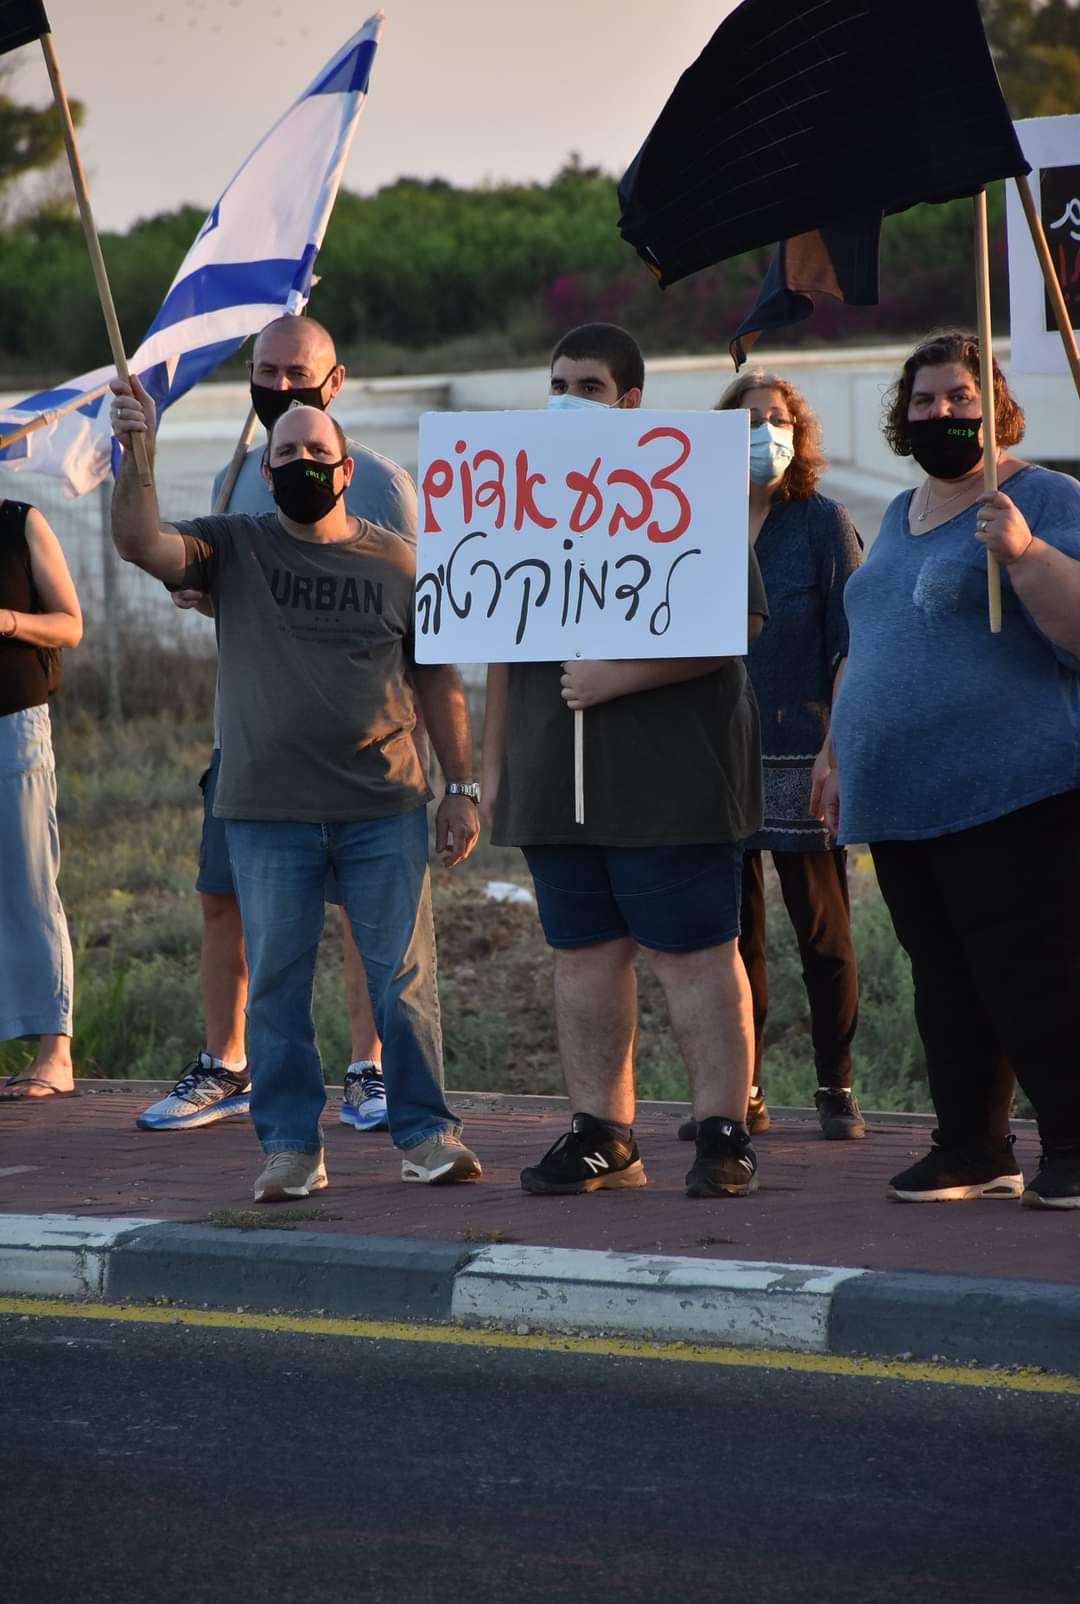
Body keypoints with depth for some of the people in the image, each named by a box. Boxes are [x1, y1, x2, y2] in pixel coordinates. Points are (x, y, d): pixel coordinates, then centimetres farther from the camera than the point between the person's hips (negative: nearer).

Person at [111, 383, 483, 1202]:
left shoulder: (396, 563, 6)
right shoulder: (233, 548, 5)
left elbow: (439, 681, 9)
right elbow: (143, 542, -12)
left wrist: (463, 787, 5)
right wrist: (137, 455, -26)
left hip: (385, 808, 0)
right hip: (269, 815, 0)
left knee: (404, 977, 2)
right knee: (276, 984, 4)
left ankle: (426, 1133, 11)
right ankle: (291, 1148, 11)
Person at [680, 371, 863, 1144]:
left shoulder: (823, 522, 1)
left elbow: (851, 646, -3)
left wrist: (837, 750, -11)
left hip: (801, 755, -3)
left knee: (822, 930, -2)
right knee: (731, 934, 5)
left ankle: (838, 1090, 5)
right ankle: (739, 1093, 11)